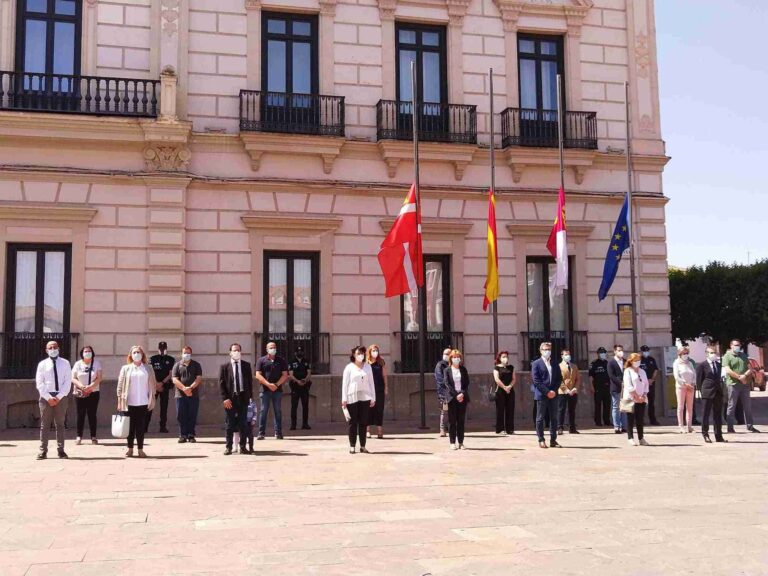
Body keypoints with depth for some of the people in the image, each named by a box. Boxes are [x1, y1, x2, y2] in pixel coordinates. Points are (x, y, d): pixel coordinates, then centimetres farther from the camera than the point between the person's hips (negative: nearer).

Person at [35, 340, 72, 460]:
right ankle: (43, 451, 5)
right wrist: (48, 397, -11)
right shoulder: (42, 364, 4)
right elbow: (39, 383, -1)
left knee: (60, 424, 5)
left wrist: (59, 397, -11)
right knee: (45, 424, 2)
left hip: (61, 397, 0)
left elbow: (68, 382, -2)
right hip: (46, 397, 0)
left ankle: (60, 450, 9)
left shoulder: (65, 363, 4)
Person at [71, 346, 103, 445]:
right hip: (79, 393, 1)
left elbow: (99, 378, -3)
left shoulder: (97, 363, 4)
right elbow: (73, 378, 1)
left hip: (93, 393, 0)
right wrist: (80, 386, -17)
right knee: (80, 415, 1)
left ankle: (93, 437, 2)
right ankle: (79, 436, 6)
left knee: (92, 414, -1)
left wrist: (90, 386, -18)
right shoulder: (78, 364, 6)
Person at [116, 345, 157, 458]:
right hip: (129, 403, 0)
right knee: (130, 426, 3)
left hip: (143, 402, 0)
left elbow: (153, 384, 6)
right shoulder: (126, 368, 7)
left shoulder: (148, 368, 8)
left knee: (141, 426, 1)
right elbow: (120, 385, 4)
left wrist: (152, 400, 0)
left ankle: (140, 450, 6)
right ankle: (130, 449, 11)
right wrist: (119, 401, -2)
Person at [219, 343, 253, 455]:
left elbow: (250, 381, 10)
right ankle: (228, 447, 10)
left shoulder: (246, 365, 8)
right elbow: (221, 383, -1)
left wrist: (249, 396, 3)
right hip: (230, 398, -2)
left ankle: (243, 447, 10)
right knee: (230, 424, 2)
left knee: (243, 423, 3)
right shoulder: (224, 366, 2)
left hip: (243, 397, 2)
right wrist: (225, 398, -10)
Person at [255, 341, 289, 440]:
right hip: (265, 390, -1)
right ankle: (261, 433, 1)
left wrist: (276, 385, -10)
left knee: (278, 411, 2)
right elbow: (258, 375, -2)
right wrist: (268, 384, -12)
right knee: (263, 411, -2)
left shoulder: (281, 361, 10)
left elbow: (285, 375, 4)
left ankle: (278, 433, 6)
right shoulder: (261, 360, 6)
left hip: (278, 390, 1)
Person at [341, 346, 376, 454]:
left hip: (365, 397, 2)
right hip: (352, 398, -2)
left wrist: (373, 398, 7)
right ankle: (352, 446, 7)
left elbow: (371, 383, 11)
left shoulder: (367, 367, 10)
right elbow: (345, 384, 0)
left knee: (363, 422, 3)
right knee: (353, 423, 1)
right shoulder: (349, 367, 1)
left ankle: (363, 446, 9)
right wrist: (344, 399, -5)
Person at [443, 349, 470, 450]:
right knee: (452, 421, -1)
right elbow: (447, 384, -4)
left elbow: (467, 383, 6)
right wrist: (456, 395, -12)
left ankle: (461, 442, 7)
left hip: (462, 397, 2)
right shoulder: (447, 370, 3)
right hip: (452, 397, -2)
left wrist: (462, 394, -9)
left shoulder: (463, 369, 10)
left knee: (461, 420, 4)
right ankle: (452, 442, 3)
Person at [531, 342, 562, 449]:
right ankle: (541, 440, 4)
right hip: (541, 395, -4)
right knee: (540, 418, 0)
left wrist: (554, 391, -4)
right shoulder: (536, 364, 0)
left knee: (554, 418, 5)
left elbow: (559, 378, 12)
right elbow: (536, 380, -7)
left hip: (553, 394, 4)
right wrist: (547, 392, -13)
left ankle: (553, 440, 10)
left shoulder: (555, 364, 15)